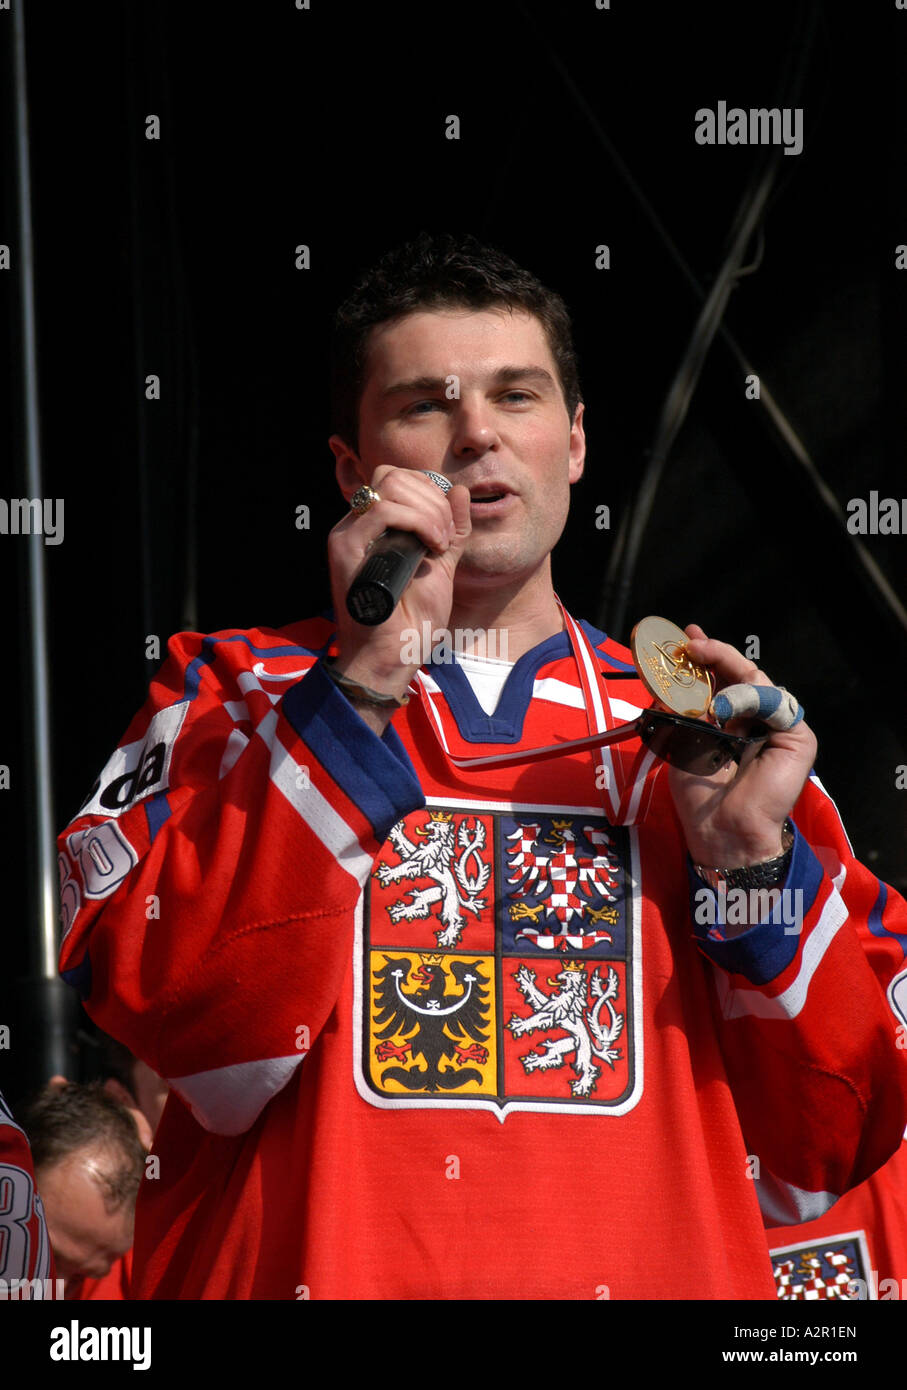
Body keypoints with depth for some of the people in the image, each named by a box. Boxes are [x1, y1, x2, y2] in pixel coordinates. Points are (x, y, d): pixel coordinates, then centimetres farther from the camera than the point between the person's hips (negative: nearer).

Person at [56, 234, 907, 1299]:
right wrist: (365, 683, -11)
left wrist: (754, 856, -3)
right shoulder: (230, 697, 9)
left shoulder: (685, 731, 15)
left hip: (666, 1276, 2)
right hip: (321, 1271, -2)